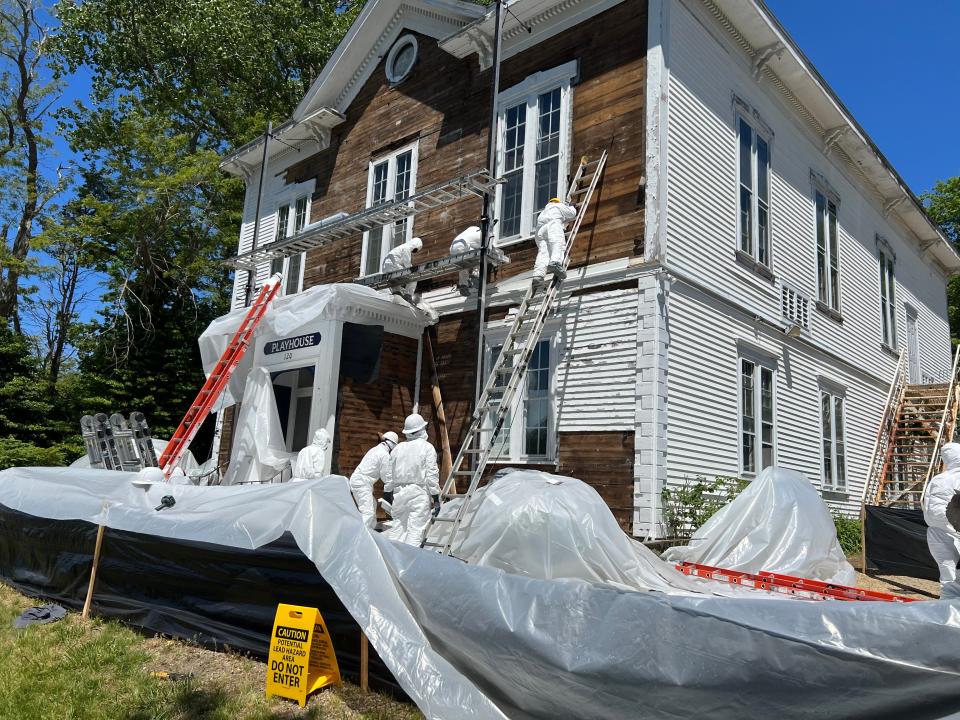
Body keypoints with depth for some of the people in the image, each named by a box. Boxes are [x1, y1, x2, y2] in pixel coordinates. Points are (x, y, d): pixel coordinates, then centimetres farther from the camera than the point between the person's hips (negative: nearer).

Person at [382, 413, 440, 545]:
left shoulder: (398, 448, 11)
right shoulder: (427, 447, -4)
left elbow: (389, 474, 14)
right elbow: (432, 474, -8)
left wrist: (387, 493, 23)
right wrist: (436, 498, -4)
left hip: (399, 493, 5)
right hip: (419, 494, -5)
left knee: (398, 528, 13)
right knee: (415, 530, -3)